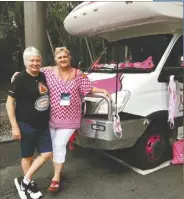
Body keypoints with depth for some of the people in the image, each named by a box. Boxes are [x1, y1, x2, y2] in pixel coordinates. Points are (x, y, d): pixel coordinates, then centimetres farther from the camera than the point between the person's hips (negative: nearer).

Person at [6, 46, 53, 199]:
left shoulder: (42, 76, 4)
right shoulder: (20, 78, -15)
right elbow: (10, 102, -14)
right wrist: (14, 126, -16)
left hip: (43, 124, 6)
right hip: (26, 125, -6)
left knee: (47, 153, 7)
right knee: (27, 156, 9)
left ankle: (24, 181, 20)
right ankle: (29, 184, 30)